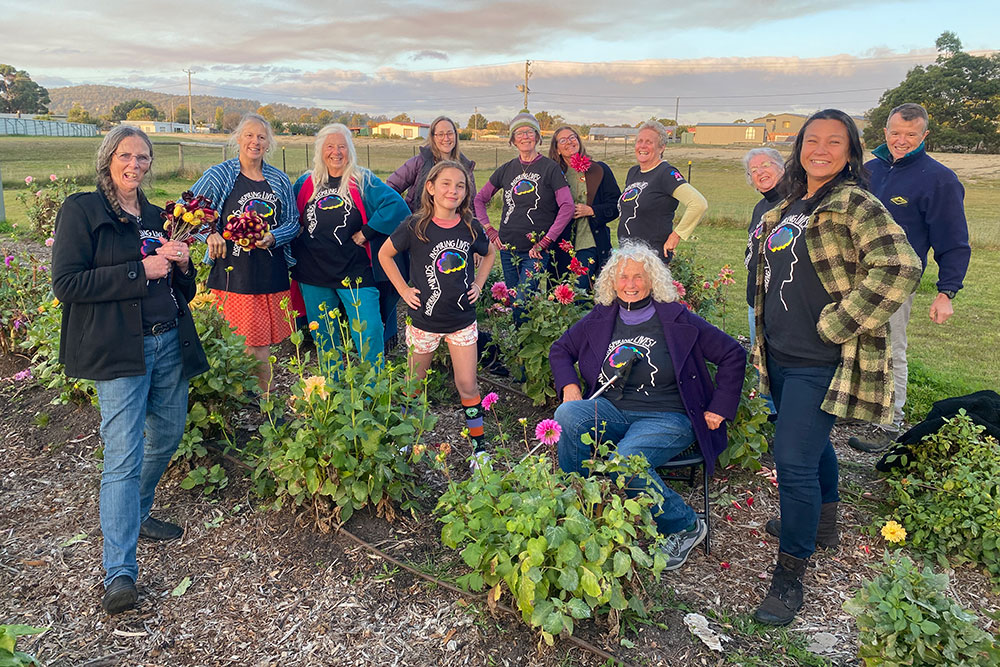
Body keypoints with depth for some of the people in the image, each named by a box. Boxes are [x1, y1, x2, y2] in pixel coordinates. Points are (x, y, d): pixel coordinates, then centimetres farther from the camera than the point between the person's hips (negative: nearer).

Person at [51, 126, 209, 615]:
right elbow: (67, 283, -13)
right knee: (124, 456, -10)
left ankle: (134, 514, 39)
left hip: (169, 343, 7)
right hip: (120, 350, -7)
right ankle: (119, 573, -5)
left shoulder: (155, 216, 16)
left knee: (168, 434, 15)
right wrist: (141, 271, -17)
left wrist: (181, 265, -2)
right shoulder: (81, 210, -2)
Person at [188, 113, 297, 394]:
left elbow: (292, 223, 12)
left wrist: (272, 237, -8)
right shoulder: (220, 175, 2)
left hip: (271, 276, 3)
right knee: (239, 349, -5)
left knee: (262, 351, 7)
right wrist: (210, 234, -12)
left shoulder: (279, 180, 11)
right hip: (233, 274, -3)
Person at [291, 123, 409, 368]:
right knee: (323, 337, 14)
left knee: (369, 335, -7)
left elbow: (396, 205, -13)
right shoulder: (306, 183, 9)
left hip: (355, 273, -4)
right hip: (314, 275, 4)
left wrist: (366, 232, -14)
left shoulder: (363, 181, -1)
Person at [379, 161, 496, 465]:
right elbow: (385, 254, 2)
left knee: (467, 385, 3)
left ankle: (479, 446, 16)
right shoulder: (415, 226, -11)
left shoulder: (470, 227, -4)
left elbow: (489, 253, 17)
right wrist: (404, 290, -3)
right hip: (425, 319, -1)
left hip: (462, 320, 1)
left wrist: (478, 284, 6)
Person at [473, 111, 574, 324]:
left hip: (536, 250, -4)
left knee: (522, 302, -13)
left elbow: (567, 207, -9)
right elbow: (479, 199, 18)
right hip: (508, 248, 5)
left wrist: (544, 242, -13)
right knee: (511, 303, 10)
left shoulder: (550, 168, -3)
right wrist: (489, 230, 6)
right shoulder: (507, 170, 9)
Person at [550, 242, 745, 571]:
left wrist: (719, 409, 0)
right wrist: (569, 386, 2)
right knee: (567, 415, -27)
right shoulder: (600, 318, 9)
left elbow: (733, 355, 4)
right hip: (612, 411, 4)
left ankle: (686, 526, -6)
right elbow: (560, 349, 20)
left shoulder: (677, 319, -1)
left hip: (667, 417, -4)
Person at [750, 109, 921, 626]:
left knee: (793, 459, -9)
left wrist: (837, 326, -21)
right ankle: (822, 522, 45)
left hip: (820, 362, -8)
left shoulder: (855, 205, -13)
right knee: (812, 443, 23)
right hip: (781, 353, 8)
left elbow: (900, 268, -24)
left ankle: (790, 573, 5)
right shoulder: (788, 207, 11)